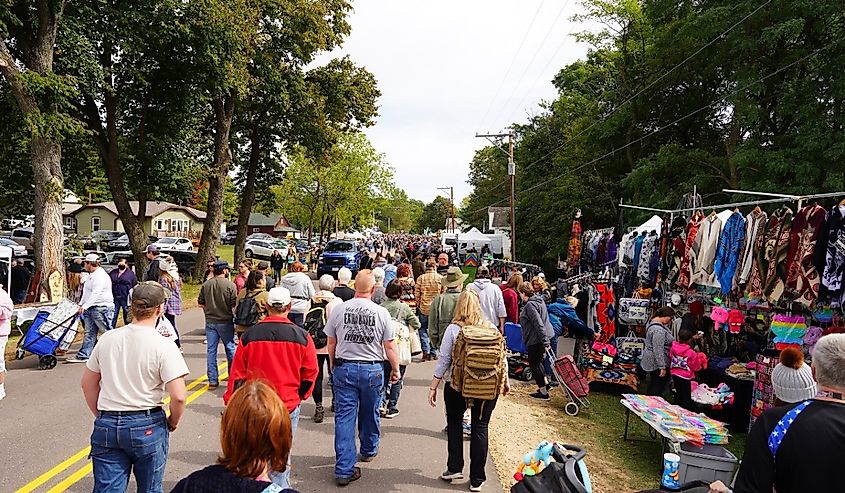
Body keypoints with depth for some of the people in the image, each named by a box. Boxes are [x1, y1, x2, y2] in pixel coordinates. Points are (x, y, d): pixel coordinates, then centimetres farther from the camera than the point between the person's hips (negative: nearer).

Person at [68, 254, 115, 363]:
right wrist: (81, 304, 16)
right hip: (90, 308, 10)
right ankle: (83, 356, 11)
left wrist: (85, 306, -30)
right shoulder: (91, 275, 18)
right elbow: (86, 293, 24)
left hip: (102, 308, -10)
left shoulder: (100, 276, -16)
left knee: (108, 332, -3)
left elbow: (96, 294, -26)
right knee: (89, 333, 9)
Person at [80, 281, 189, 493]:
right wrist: (173, 422, 0)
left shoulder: (107, 338, 0)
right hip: (147, 426, -3)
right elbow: (179, 396, -19)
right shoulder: (163, 346, -15)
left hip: (107, 426, 3)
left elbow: (88, 384, 10)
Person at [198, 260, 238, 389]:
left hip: (210, 322, 3)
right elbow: (234, 305, -13)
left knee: (211, 351, 8)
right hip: (225, 322, -3)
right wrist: (236, 318, 3)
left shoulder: (206, 284, 1)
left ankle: (212, 380, 10)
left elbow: (200, 303, 6)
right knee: (230, 349, 13)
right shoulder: (230, 285, -12)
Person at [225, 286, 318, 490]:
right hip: (288, 405, -1)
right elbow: (310, 372, 0)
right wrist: (300, 396, 17)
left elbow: (237, 372, 1)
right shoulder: (301, 336, -8)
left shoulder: (249, 335, -5)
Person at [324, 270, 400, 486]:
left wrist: (333, 366, 19)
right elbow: (389, 347, -4)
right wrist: (395, 369, 10)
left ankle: (344, 470, 5)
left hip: (344, 369, 1)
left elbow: (331, 343, 4)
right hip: (372, 370, 0)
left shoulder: (339, 309, -5)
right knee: (369, 414, 19)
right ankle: (369, 450, 41)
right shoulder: (381, 312, -9)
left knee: (344, 417, 4)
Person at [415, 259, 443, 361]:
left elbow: (417, 294, 0)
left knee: (423, 329, 13)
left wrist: (417, 306, 12)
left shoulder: (420, 278, -2)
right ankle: (433, 353, 13)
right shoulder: (440, 278, -2)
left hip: (423, 308, 0)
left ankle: (426, 351, 1)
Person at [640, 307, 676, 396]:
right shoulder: (658, 330, -25)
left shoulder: (653, 322, 9)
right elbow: (658, 350, -27)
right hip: (657, 363, -11)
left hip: (651, 361, 11)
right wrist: (662, 367, -25)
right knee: (657, 389, -3)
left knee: (652, 387, 18)